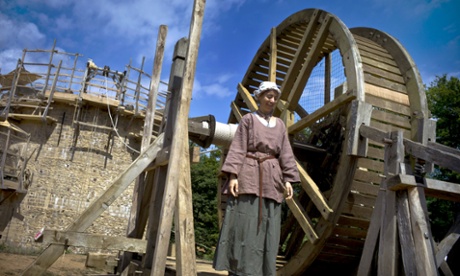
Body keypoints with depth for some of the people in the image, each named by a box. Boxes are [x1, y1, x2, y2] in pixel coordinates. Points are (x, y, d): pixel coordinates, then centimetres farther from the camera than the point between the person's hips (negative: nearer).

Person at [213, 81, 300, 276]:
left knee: (268, 226, 3)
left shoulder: (280, 125, 17)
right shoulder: (248, 119, 6)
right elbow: (237, 149, -3)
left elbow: (286, 155, 12)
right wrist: (233, 175, -15)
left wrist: (288, 180, 2)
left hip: (271, 179, 4)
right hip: (249, 176, -4)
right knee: (244, 223, -8)